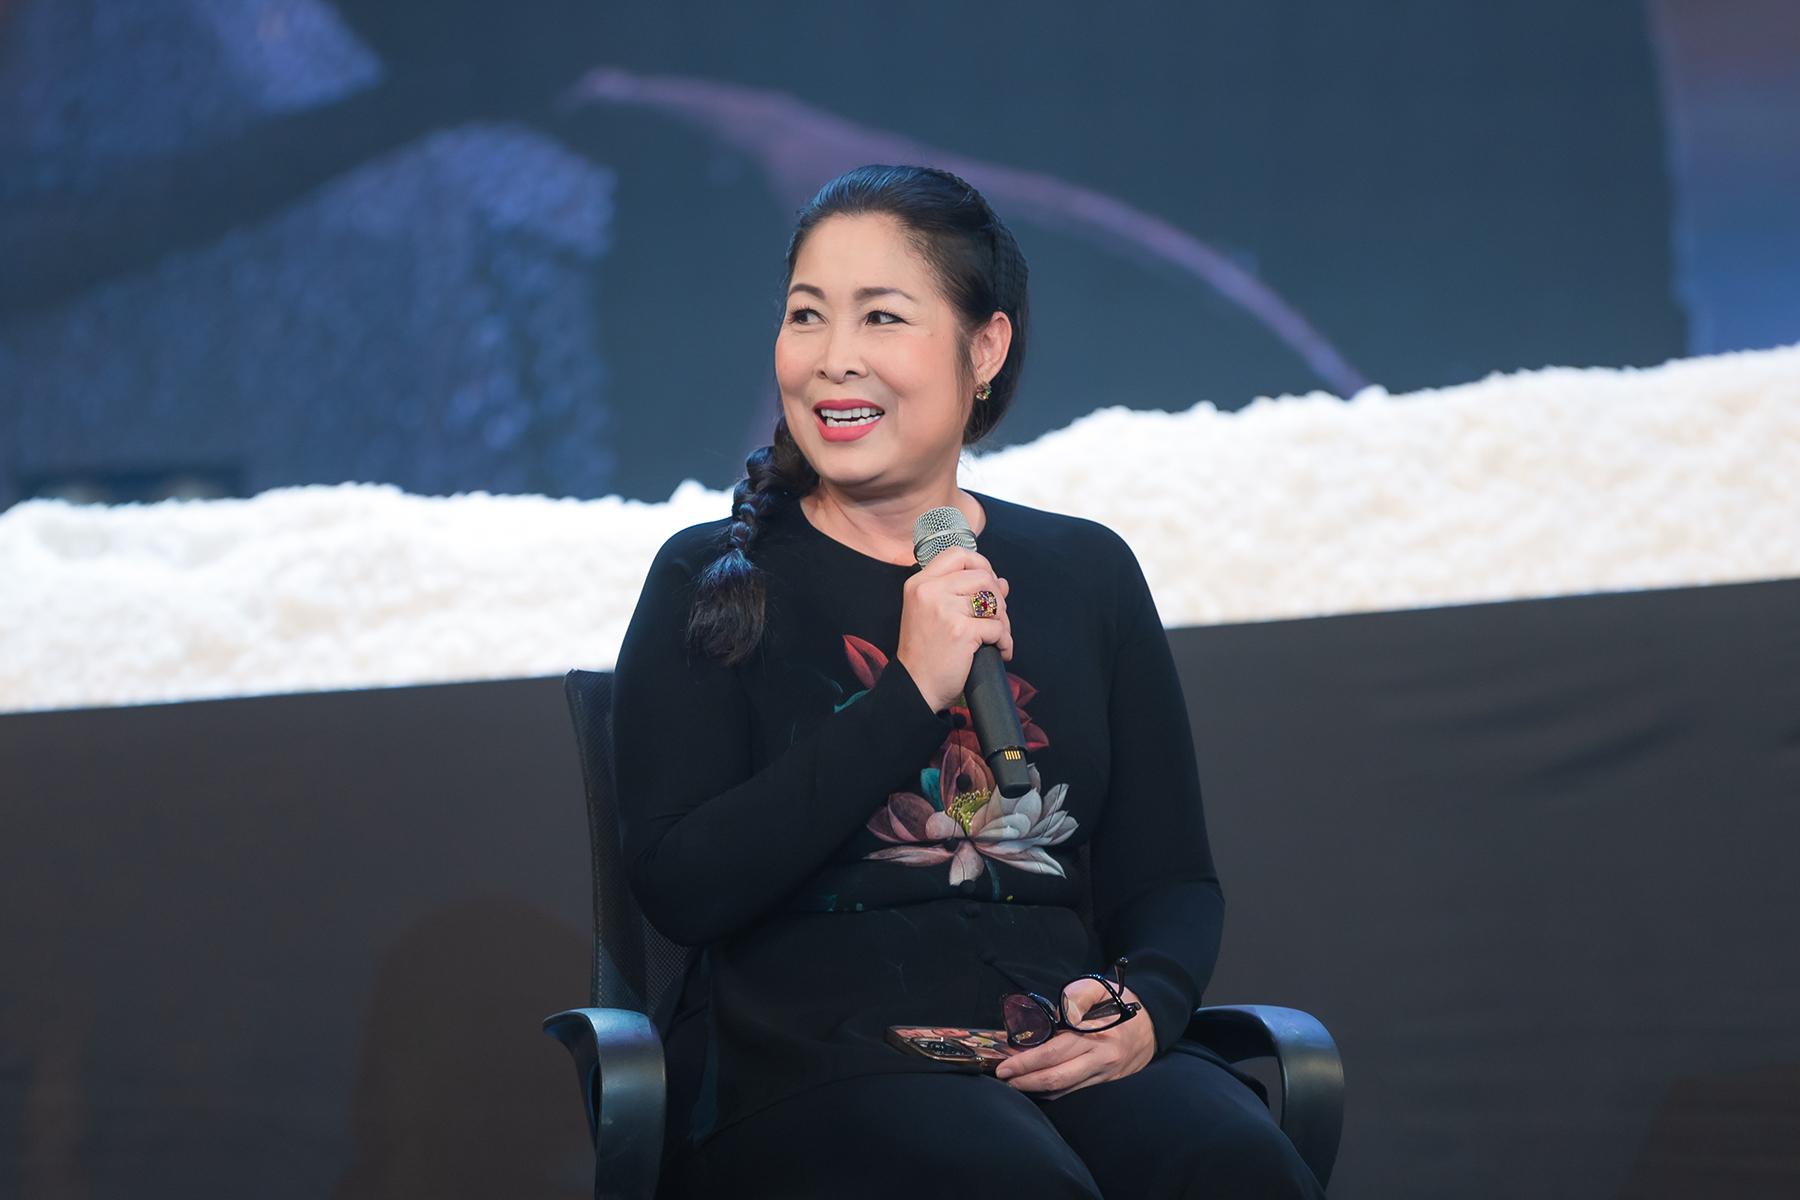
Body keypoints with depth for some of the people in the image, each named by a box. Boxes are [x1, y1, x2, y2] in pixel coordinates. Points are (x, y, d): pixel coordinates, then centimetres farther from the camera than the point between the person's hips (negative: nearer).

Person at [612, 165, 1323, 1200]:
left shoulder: (1087, 573, 17)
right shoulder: (712, 582, 8)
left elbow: (1171, 879, 16)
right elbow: (682, 888, -6)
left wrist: (1146, 1007, -8)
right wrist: (911, 692, -9)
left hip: (1061, 1046, 3)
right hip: (813, 1059, -3)